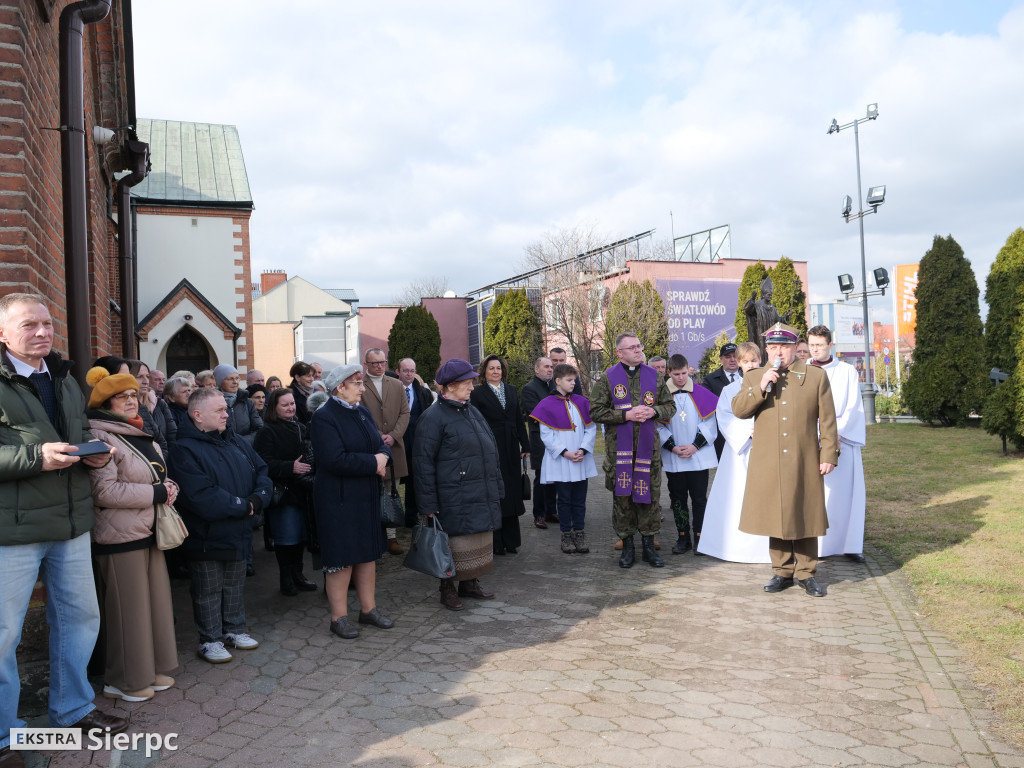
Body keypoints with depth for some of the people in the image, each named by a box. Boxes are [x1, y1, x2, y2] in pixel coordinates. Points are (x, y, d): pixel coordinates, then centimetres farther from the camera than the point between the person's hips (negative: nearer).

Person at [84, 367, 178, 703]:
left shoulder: (142, 436, 15)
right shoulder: (99, 437, -13)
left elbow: (158, 475, 25)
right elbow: (104, 490, -22)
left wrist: (168, 487, 1)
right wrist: (156, 493, -18)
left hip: (149, 531, 9)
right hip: (120, 536, -9)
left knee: (156, 601, 14)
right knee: (128, 608, 0)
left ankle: (153, 668, 27)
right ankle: (125, 680, 15)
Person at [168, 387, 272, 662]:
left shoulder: (237, 443, 7)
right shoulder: (185, 451, -17)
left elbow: (262, 472, 6)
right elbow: (202, 498, -26)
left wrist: (257, 500, -14)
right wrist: (243, 506, -18)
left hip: (238, 533, 7)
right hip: (206, 537, -7)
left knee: (235, 584, 19)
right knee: (208, 590, 8)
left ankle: (234, 629, 35)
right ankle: (209, 640, 22)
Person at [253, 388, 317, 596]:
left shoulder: (300, 428, 15)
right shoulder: (267, 432, -9)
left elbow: (310, 455, 28)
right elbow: (264, 464, -18)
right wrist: (290, 468, -26)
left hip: (302, 492, 7)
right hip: (283, 493, -7)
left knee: (300, 536, 13)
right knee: (286, 538, -3)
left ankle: (297, 575, 25)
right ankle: (286, 580, 10)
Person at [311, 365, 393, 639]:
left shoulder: (362, 412, 12)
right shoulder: (324, 417, -13)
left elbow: (381, 445, 12)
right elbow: (335, 460, -23)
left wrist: (383, 456, -11)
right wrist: (373, 462, -16)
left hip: (367, 495, 8)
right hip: (338, 498, -8)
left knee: (368, 552, 13)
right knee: (341, 557, 0)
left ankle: (368, 608, 26)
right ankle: (339, 617, 12)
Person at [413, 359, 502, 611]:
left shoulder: (472, 412, 13)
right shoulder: (433, 417, -11)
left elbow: (490, 451, 20)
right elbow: (423, 462, -12)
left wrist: (496, 487, 17)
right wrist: (429, 504, -13)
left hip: (481, 495, 7)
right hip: (454, 498, -7)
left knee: (479, 541, 13)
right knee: (455, 543, 1)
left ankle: (469, 583, 28)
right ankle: (447, 589, 17)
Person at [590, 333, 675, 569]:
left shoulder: (654, 376, 10)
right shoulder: (607, 378, 1)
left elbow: (670, 406, 15)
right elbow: (596, 411, -4)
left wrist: (653, 411, -7)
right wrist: (626, 415, -13)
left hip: (648, 447, 2)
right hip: (619, 448, -2)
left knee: (650, 495, 4)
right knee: (622, 496, 2)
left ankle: (648, 545, 17)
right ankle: (627, 546, 15)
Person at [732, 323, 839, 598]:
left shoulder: (817, 376, 6)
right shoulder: (753, 377, 10)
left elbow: (827, 420, 4)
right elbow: (738, 410, -2)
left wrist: (829, 454, -2)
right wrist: (761, 387, -13)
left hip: (805, 462, -1)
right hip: (767, 463, 1)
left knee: (805, 515, 5)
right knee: (776, 514, 6)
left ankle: (806, 572, 17)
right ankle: (782, 571, 17)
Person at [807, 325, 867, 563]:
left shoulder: (847, 371, 6)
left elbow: (853, 407, 0)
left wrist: (838, 432, -14)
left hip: (843, 439, 0)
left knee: (845, 492, 0)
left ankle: (850, 545, 7)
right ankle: (815, 544, 1)